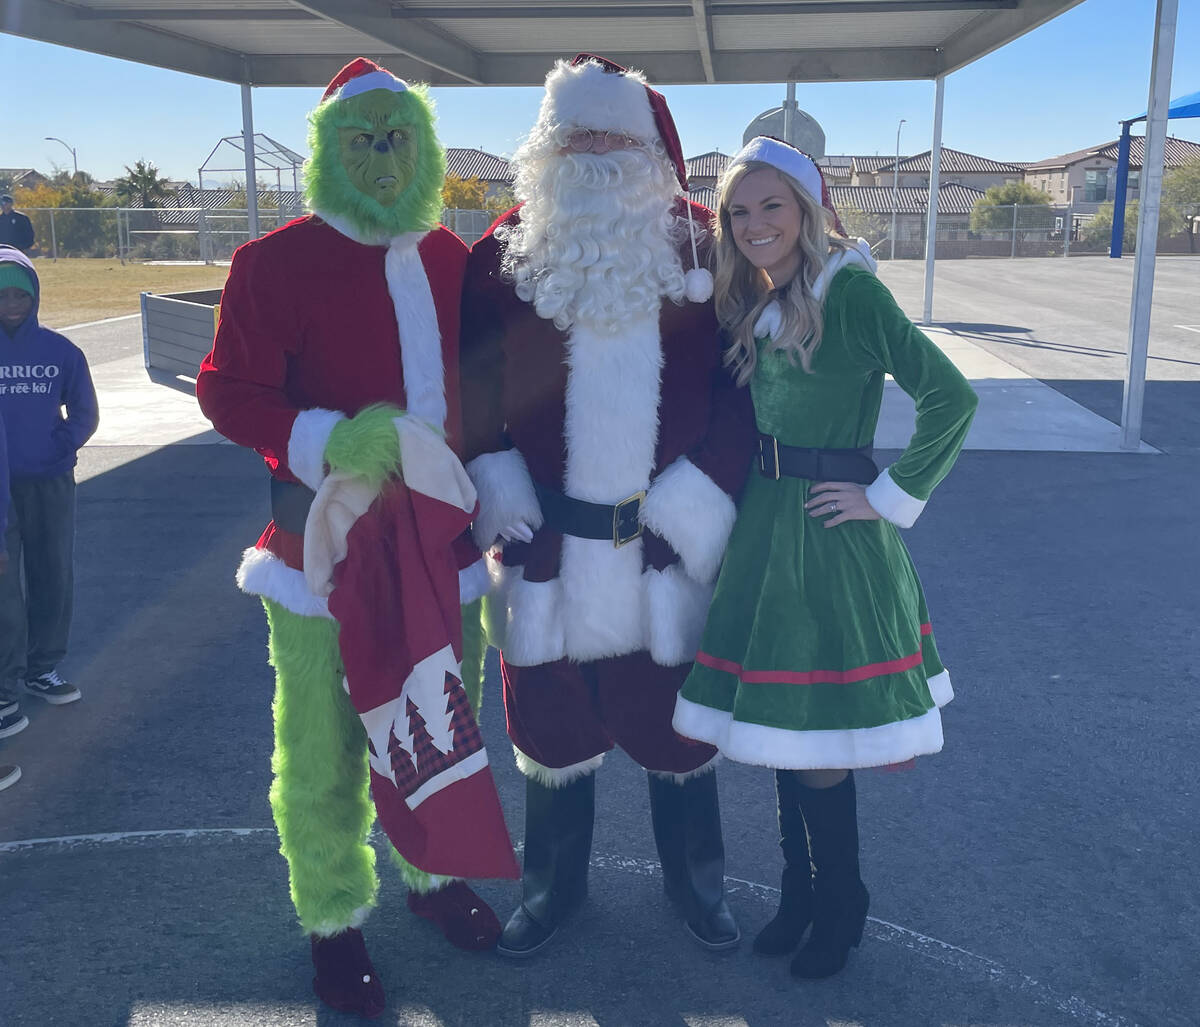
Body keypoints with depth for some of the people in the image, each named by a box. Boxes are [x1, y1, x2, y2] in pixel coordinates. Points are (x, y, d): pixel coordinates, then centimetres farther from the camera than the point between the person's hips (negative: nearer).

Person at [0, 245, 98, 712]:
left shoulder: (62, 352, 1)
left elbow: (85, 413, 6)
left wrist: (63, 445, -9)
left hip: (52, 483, 3)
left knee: (55, 576, 9)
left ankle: (43, 668, 23)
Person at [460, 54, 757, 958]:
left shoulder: (698, 247, -2)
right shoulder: (506, 253, 0)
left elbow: (739, 382, -3)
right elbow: (471, 384, 3)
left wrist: (696, 495, -11)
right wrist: (499, 493, -6)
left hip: (668, 538, 0)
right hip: (548, 539, 1)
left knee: (674, 716, 13)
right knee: (550, 716, 14)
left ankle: (695, 881, 37)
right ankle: (554, 883, 36)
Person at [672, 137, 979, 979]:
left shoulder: (850, 289, -13)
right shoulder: (756, 306, 10)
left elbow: (950, 398, -19)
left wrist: (893, 498, -16)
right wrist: (747, 512, 7)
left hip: (832, 536, -7)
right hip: (766, 528, 8)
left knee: (816, 734, 1)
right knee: (782, 723, 16)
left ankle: (841, 906, 23)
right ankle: (802, 888, 33)